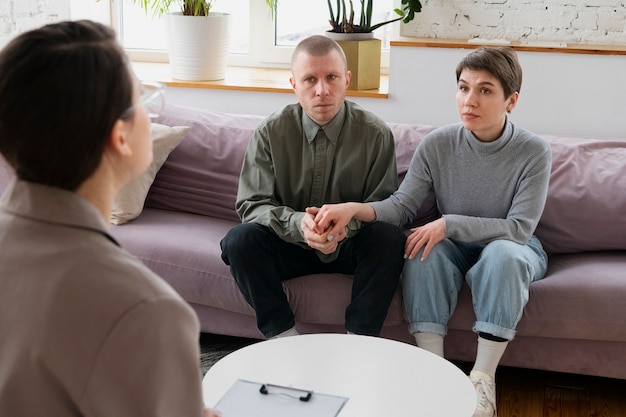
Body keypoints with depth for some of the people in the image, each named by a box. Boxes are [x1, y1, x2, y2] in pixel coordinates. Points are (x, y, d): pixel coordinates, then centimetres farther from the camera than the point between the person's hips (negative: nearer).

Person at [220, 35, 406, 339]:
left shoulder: (375, 134, -8)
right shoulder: (271, 132, -6)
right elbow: (251, 204, -8)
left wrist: (347, 223, -29)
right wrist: (297, 223, -29)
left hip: (350, 246, 0)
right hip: (290, 244, 1)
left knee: (390, 239, -31)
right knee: (239, 240, -27)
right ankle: (283, 337, -20)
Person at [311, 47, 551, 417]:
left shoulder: (534, 152, -18)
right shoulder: (437, 145, -11)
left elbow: (520, 228, -22)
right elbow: (403, 206, -11)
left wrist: (448, 223, -31)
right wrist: (355, 209, -32)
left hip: (514, 248, -2)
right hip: (458, 246, 2)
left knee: (502, 253, -36)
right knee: (425, 248, -30)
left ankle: (484, 376, -27)